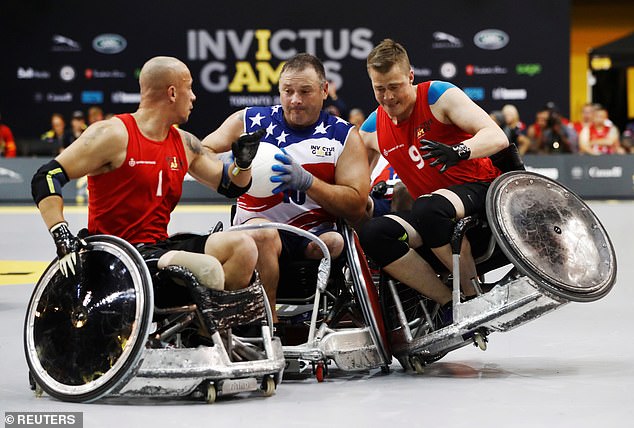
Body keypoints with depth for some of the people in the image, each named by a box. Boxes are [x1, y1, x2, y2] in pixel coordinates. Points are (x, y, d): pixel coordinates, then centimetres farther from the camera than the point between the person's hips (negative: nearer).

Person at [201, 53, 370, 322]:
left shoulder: (344, 136, 8)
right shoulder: (249, 121, 11)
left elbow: (356, 206, -2)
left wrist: (306, 181, -18)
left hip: (313, 239, 1)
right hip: (254, 228, 0)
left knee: (335, 242, -32)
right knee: (263, 234, -34)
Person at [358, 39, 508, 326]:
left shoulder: (439, 95, -4)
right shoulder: (372, 130, 10)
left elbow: (497, 137, -15)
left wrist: (459, 151, -34)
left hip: (481, 190, -5)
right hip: (430, 218, 5)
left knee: (429, 208, -38)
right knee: (372, 233, -23)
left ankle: (475, 295, -25)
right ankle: (448, 302, -21)